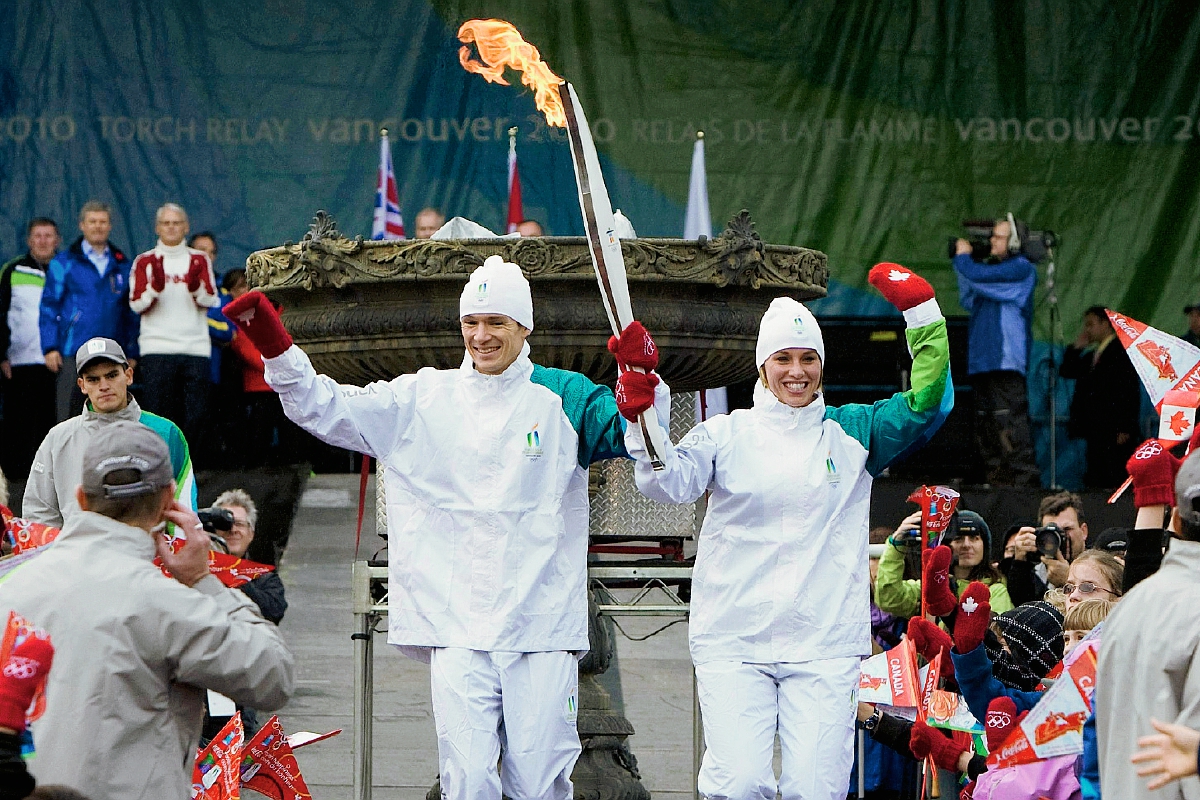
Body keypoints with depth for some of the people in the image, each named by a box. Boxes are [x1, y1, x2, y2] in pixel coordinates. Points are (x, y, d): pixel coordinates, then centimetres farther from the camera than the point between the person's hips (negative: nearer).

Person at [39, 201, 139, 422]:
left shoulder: (123, 265, 14)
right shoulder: (63, 263, 6)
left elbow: (131, 313, 15)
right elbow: (48, 308, 3)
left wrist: (132, 353, 8)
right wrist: (50, 347, -7)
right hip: (73, 354, -3)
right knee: (69, 418, -5)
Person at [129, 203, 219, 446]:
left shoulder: (200, 260, 14)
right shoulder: (145, 261, 9)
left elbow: (210, 301, 3)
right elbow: (137, 304, 0)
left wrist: (196, 285, -17)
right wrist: (155, 285, -17)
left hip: (195, 348, 2)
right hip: (157, 347, -2)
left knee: (195, 415, -2)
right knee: (158, 416, -5)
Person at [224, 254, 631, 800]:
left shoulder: (563, 398, 4)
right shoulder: (424, 399, 8)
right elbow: (328, 409, 6)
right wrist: (275, 347, -7)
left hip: (541, 627, -1)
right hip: (456, 626, 1)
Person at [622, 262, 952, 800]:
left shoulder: (852, 433, 10)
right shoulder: (725, 434, 7)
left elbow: (927, 404, 0)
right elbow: (668, 483, -8)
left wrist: (923, 314, -11)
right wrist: (644, 413, -26)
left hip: (825, 644, 1)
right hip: (733, 641, -1)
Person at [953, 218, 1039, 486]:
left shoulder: (1021, 268, -7)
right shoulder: (993, 267, 21)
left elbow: (979, 276, -17)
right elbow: (969, 301, 25)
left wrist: (962, 257, 2)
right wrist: (964, 263, 15)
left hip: (1006, 361, -9)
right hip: (983, 361, 9)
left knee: (1009, 419, -14)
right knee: (986, 423, 9)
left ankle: (1025, 475, -16)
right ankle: (997, 477, 13)